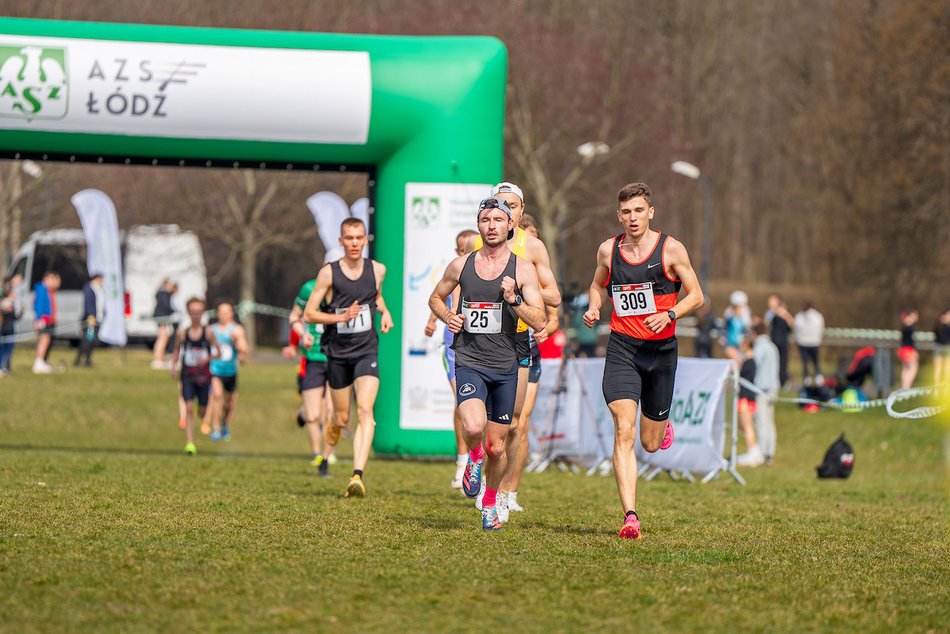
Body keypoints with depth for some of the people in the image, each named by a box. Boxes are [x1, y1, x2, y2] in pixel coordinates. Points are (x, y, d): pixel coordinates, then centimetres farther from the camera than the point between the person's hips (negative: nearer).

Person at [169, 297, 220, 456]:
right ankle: (190, 443, -15)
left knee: (202, 412, 6)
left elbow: (218, 352, 2)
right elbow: (176, 351, 13)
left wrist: (207, 359, -16)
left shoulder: (208, 332, -3)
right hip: (187, 376, 0)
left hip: (203, 376, 0)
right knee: (189, 409, -13)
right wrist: (173, 365, -4)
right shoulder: (182, 333, -1)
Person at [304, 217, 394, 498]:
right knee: (341, 418, 8)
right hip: (338, 352, 0)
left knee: (365, 411, -18)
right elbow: (308, 314, -5)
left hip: (367, 351, 0)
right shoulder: (329, 273, -7)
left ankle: (358, 476, -26)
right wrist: (341, 317, -19)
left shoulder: (377, 269, 2)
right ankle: (331, 427, 46)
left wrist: (384, 312, 5)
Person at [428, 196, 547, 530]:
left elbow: (539, 322, -4)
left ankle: (490, 502, 32)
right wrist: (448, 317, 1)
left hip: (505, 366, 0)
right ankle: (474, 459, 8)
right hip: (469, 362, 0)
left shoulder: (523, 269, 0)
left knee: (496, 448, 7)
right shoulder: (460, 265, 4)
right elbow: (435, 298, 22)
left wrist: (514, 300, -20)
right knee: (473, 427, -27)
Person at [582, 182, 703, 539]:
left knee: (650, 443, 9)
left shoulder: (671, 249, -4)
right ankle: (630, 517, -19)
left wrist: (669, 315, -17)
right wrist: (593, 309, 2)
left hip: (661, 349, 0)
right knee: (624, 432, -17)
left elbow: (696, 296, 1)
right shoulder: (608, 250, 4)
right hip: (622, 349, 0)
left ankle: (662, 425, 49)